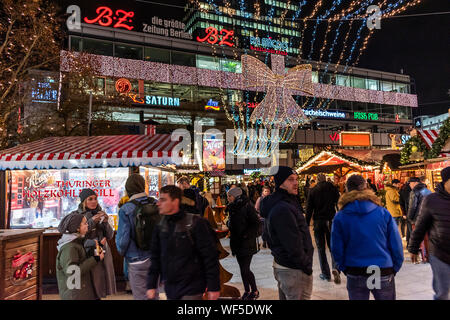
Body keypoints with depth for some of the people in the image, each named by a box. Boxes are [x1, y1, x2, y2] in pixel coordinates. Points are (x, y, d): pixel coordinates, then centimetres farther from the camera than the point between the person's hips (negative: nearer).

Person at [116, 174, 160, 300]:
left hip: (137, 262, -4)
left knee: (141, 296, 11)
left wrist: (121, 252, 7)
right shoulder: (156, 204, -4)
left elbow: (122, 238, -14)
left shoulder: (126, 210, -16)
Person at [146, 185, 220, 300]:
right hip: (170, 289, 6)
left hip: (191, 289, -5)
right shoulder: (161, 226, 3)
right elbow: (155, 257, 11)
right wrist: (151, 285, 9)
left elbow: (210, 257, -13)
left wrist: (213, 287, -13)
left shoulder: (196, 223, -15)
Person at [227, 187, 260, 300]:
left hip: (247, 243, -7)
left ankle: (255, 291, 15)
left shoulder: (247, 206, -14)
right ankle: (247, 291, 28)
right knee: (242, 268, 14)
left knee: (245, 269, -5)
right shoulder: (232, 207, 9)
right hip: (237, 243, 7)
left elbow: (255, 224, -16)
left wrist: (246, 235, -19)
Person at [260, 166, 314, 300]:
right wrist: (307, 266, -13)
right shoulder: (283, 210, -24)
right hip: (294, 270, -10)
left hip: (280, 264, 10)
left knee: (285, 296, 22)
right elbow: (294, 246, -24)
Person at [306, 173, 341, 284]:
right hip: (331, 221, 0)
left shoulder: (312, 191, 1)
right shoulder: (332, 188, 1)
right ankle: (335, 267, -12)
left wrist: (307, 225, 2)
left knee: (321, 248, 10)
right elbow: (339, 204, 2)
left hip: (318, 222, 0)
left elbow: (309, 209, 0)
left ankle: (326, 274, 13)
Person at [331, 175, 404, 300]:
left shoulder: (340, 217, -7)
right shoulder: (383, 213, -6)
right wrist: (394, 270, 10)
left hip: (355, 275, 0)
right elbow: (397, 247, -3)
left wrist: (345, 270, 9)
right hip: (384, 273, 0)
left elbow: (337, 250, -4)